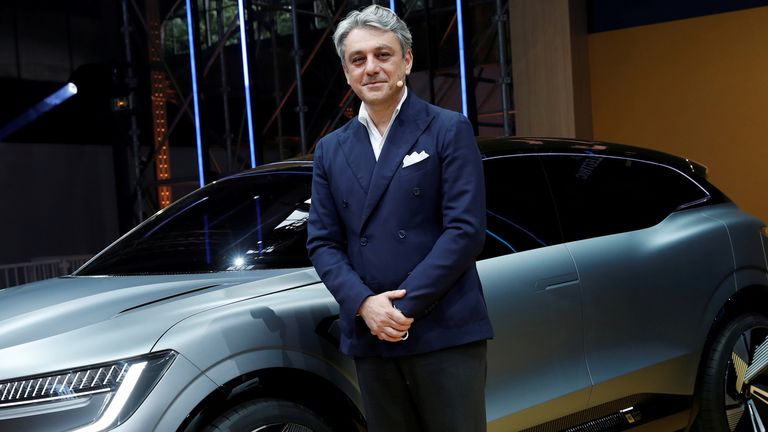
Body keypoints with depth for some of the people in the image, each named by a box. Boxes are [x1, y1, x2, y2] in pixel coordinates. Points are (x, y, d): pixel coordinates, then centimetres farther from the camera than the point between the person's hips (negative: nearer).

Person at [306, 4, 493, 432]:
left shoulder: (449, 131, 1)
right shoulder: (331, 151, 14)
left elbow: (466, 229, -7)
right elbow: (322, 242, 8)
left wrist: (406, 306, -13)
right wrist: (364, 304, -9)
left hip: (446, 332, -4)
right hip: (371, 337, 4)